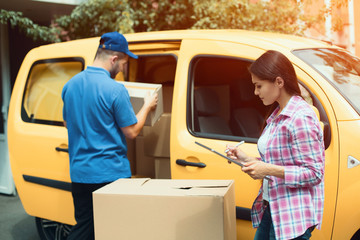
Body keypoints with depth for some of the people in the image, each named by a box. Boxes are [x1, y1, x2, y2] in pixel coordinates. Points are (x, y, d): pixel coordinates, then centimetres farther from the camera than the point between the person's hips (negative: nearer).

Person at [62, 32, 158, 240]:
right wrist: (147, 107, 4)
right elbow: (132, 131, -10)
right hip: (110, 173, -6)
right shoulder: (115, 90, -17)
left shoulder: (71, 85, 5)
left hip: (79, 172, 6)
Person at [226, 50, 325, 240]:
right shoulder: (277, 115, 12)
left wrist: (270, 170, -24)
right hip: (271, 209, 9)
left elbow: (314, 173, -19)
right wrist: (247, 159, 6)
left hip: (294, 215, -9)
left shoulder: (301, 118, -18)